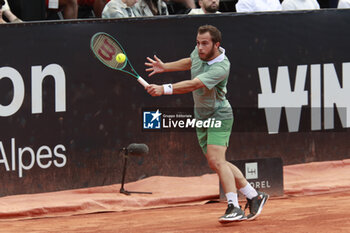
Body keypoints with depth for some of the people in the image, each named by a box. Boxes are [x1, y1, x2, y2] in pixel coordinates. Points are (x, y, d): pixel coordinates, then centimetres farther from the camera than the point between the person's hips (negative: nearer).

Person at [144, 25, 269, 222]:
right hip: (202, 117, 9)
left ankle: (234, 208, -24)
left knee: (217, 160, -23)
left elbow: (193, 85, -40)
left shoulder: (221, 67, -29)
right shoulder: (199, 52, -3)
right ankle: (254, 197, 21)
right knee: (216, 164, 10)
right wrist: (165, 67, 15)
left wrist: (164, 89, -48)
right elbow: (190, 62, 24)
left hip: (219, 115, -9)